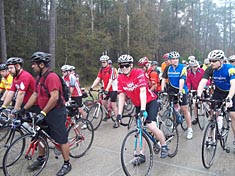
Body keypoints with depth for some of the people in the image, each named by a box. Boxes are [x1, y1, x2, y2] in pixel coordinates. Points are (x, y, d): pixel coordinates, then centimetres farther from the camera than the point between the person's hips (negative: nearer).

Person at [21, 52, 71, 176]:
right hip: (44, 111, 10)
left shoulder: (51, 77, -20)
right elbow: (35, 95, 13)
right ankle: (40, 159, 38)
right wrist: (23, 109, 10)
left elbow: (54, 97, -26)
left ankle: (67, 164, 15)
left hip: (56, 112, -9)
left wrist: (43, 113, -23)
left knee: (61, 139, 1)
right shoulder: (39, 77, 10)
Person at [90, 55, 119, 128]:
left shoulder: (111, 69, -16)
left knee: (113, 104, -7)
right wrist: (92, 87, -15)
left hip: (113, 89, -6)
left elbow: (110, 81, -25)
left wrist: (107, 89, -35)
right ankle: (109, 111, 33)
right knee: (103, 102, 4)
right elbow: (98, 79, -3)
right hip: (106, 89, 6)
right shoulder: (101, 70, 4)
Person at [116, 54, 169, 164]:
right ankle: (141, 155, 17)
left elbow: (143, 91, -30)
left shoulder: (139, 73, -22)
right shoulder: (120, 78, -7)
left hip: (150, 101, -5)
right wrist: (119, 113, -14)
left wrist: (143, 109, -39)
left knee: (151, 126, -20)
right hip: (138, 105, 5)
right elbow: (121, 96, -7)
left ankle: (164, 146, 6)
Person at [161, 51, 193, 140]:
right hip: (172, 89, 3)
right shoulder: (168, 68, -1)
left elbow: (182, 80, -21)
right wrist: (162, 89, -14)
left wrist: (180, 91, -31)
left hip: (181, 90, -3)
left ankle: (190, 129, 5)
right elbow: (164, 79, -3)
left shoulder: (182, 67, -12)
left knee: (184, 109, -3)